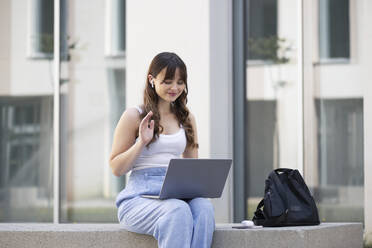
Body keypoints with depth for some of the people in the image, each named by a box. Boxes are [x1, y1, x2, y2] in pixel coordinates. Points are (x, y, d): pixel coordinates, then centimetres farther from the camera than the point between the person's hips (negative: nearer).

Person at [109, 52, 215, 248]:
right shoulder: (134, 116, 4)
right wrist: (142, 143, -10)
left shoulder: (187, 119, 19)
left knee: (203, 207, -32)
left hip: (176, 195, 4)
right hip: (140, 197, -4)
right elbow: (116, 169, 4)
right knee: (178, 211, -37)